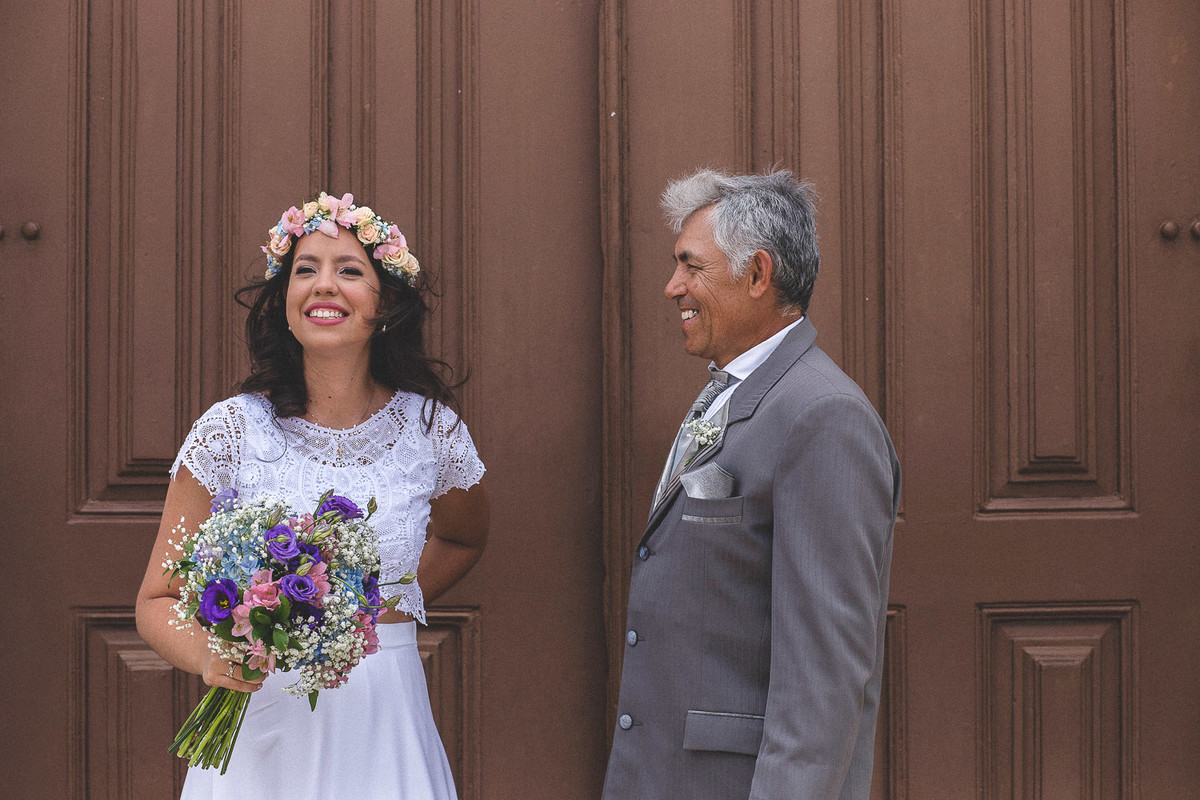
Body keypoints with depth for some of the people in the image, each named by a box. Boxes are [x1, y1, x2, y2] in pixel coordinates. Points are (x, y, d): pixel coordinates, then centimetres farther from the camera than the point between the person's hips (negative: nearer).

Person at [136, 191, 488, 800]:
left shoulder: (431, 429, -1)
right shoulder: (230, 430, -7)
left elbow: (462, 539, 21)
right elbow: (158, 601, -4)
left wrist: (388, 610, 10)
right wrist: (209, 657, -23)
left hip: (382, 732, 2)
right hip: (261, 732, -1)